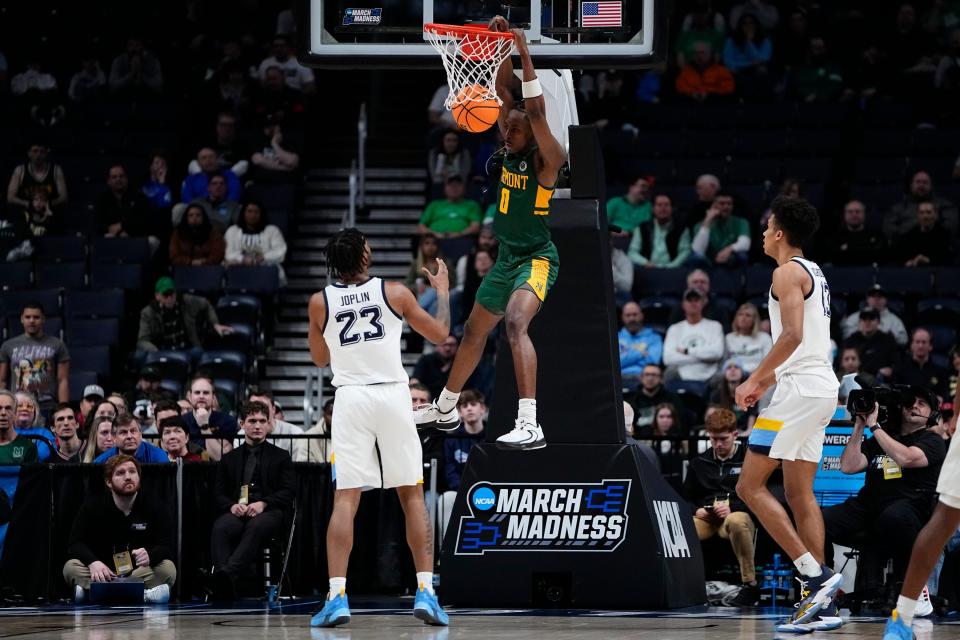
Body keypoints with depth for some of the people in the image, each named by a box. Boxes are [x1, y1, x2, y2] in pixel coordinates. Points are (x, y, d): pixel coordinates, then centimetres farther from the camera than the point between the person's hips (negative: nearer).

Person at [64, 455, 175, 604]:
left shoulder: (153, 508, 0)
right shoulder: (92, 506, 0)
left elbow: (166, 546, -7)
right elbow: (75, 543, -7)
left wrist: (149, 556, -33)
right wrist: (93, 562, -30)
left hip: (138, 572, 0)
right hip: (103, 574, 0)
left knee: (168, 569, -29)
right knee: (71, 568, -29)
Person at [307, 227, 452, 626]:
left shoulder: (320, 302, 3)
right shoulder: (394, 293, 0)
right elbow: (440, 334, 13)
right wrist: (442, 290, 28)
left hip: (350, 399, 0)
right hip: (393, 397, 0)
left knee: (345, 500, -2)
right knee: (412, 496, 8)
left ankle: (337, 597, -13)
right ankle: (425, 590, 1)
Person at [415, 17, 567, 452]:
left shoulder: (545, 160, -14)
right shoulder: (511, 152, 5)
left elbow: (536, 112, -29)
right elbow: (503, 91, 2)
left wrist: (526, 59, -28)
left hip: (537, 259, -9)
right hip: (506, 258, 9)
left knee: (515, 324, -31)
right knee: (473, 332, 21)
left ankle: (530, 425, -40)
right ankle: (445, 410, 42)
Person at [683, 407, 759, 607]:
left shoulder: (748, 459, 10)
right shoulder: (699, 463, 24)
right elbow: (686, 498, 24)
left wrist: (732, 508, -13)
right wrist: (696, 510, 1)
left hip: (738, 514, -3)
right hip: (705, 518, 3)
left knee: (736, 522, -44)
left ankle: (750, 585, -33)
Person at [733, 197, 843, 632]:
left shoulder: (787, 272, -9)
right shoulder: (814, 273, 21)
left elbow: (792, 335, -21)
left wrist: (754, 379, -16)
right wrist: (767, 379, 27)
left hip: (800, 386, -10)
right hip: (822, 387, 10)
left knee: (750, 486, -8)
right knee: (799, 493, 9)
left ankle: (815, 576, -16)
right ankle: (821, 604, 3)